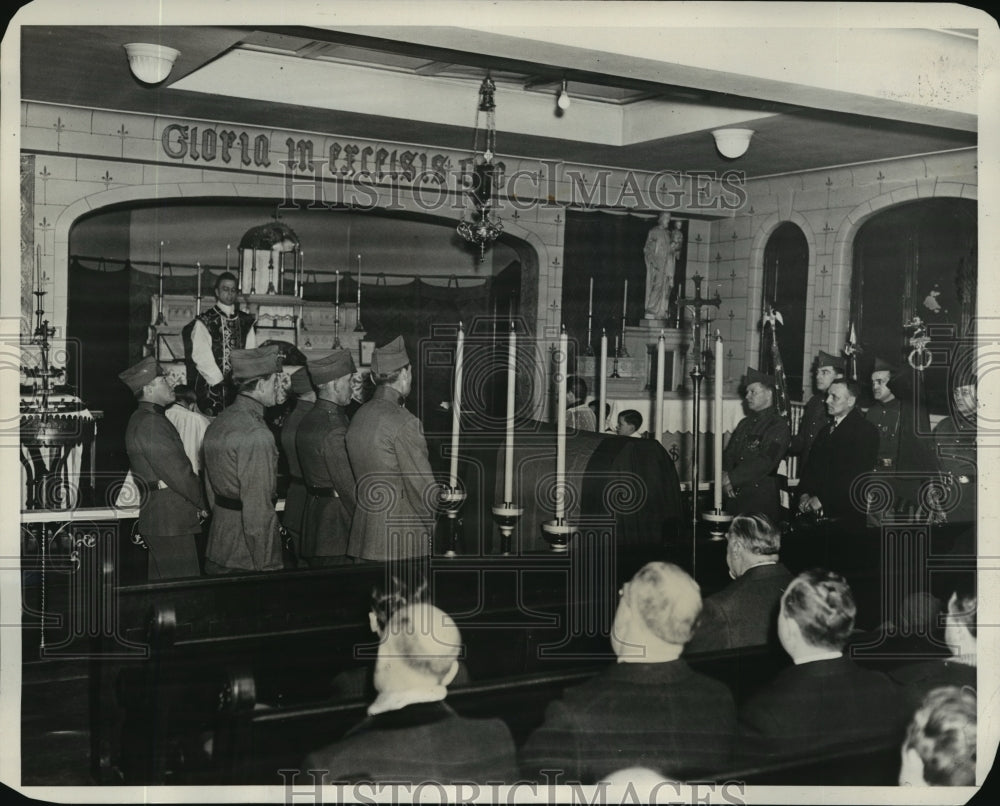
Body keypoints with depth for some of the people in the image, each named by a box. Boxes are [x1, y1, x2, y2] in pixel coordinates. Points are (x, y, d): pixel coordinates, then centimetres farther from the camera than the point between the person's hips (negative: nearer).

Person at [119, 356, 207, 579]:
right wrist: (204, 503, -6)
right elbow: (177, 472, -18)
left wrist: (198, 502, 11)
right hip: (170, 522, -11)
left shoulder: (146, 419, 17)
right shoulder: (149, 424, -16)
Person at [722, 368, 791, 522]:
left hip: (762, 499, -6)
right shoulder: (744, 423, 19)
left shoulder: (779, 426, -6)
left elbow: (766, 462, -16)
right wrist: (725, 477, -6)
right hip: (735, 496, 6)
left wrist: (731, 478, -15)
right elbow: (728, 455, 14)